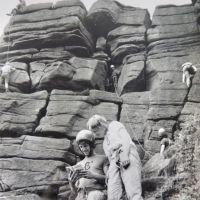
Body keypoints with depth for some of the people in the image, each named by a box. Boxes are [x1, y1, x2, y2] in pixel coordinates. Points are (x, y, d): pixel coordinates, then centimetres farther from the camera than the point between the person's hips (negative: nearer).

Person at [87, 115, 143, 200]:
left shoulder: (115, 125, 18)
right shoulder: (105, 141, 35)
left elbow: (126, 139, 1)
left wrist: (124, 155, -14)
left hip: (127, 159, -6)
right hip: (114, 164, 6)